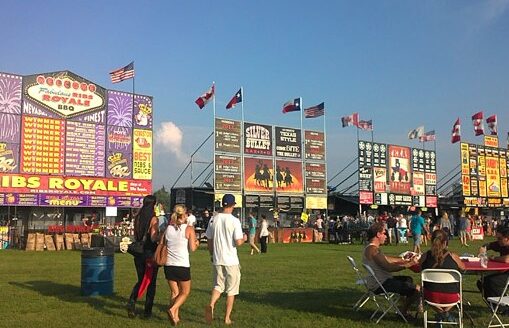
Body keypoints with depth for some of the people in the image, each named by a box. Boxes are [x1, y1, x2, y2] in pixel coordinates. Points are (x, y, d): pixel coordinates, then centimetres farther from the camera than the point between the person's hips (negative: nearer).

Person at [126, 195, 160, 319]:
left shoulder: (137, 217, 4)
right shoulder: (153, 219, -13)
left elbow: (135, 236, 11)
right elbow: (154, 238, -19)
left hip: (138, 253, 5)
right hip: (150, 253, -5)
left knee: (141, 280, 17)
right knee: (151, 282, 9)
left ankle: (131, 302, -6)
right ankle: (147, 311, 14)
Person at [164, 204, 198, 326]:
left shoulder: (168, 228, 3)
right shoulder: (189, 229, -8)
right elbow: (192, 248, -10)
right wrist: (196, 243, 11)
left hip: (169, 265, 4)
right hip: (183, 266, -4)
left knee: (175, 292, 17)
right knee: (185, 292, 12)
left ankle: (175, 316, 12)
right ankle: (172, 309, -9)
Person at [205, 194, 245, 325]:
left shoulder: (214, 219, 2)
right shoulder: (234, 221, -12)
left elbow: (209, 240, 8)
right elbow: (238, 242, -16)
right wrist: (244, 238, 6)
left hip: (217, 260, 4)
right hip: (231, 260, -4)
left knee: (218, 286, 15)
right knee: (231, 290, 10)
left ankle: (211, 305, -11)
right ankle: (227, 318, 13)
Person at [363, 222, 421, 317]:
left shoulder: (371, 248, 13)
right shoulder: (373, 250, -21)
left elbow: (388, 259, 19)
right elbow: (389, 267, -26)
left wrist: (406, 260, 16)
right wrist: (410, 264, -21)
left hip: (381, 280, 11)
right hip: (379, 285, -11)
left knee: (408, 279, 25)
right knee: (416, 289, -15)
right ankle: (404, 312, 7)